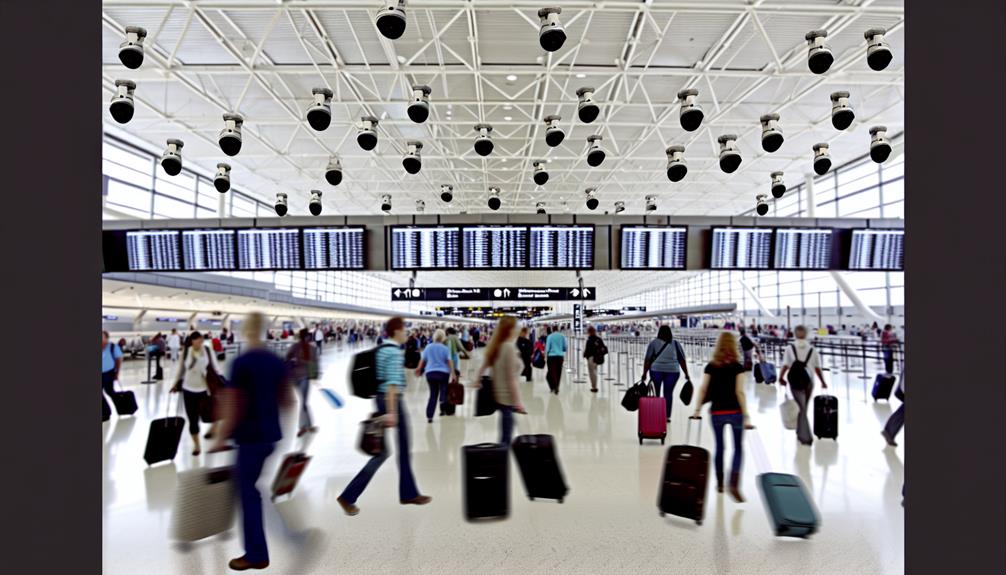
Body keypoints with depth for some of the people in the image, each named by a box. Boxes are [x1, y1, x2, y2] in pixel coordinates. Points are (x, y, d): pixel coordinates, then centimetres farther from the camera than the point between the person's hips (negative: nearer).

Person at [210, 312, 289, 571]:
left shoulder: (241, 362, -14)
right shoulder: (277, 362, 5)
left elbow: (233, 405, -15)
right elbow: (286, 400, 10)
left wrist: (220, 438, -7)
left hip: (250, 437, -7)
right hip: (272, 435, 7)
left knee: (249, 494, 4)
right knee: (260, 491, 20)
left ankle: (256, 555, 12)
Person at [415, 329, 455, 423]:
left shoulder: (428, 347, 6)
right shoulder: (445, 348, -2)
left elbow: (422, 360, 11)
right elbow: (450, 362, -9)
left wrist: (419, 369, 27)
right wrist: (453, 374, -9)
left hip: (430, 372, 3)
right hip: (443, 373, -3)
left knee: (433, 394, 10)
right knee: (443, 390, 12)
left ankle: (429, 416, 6)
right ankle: (442, 409, -12)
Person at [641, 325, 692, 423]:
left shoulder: (653, 343, 1)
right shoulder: (676, 344, 5)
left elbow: (647, 360, -3)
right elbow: (682, 360, 4)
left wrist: (644, 373, 0)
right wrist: (686, 374, 9)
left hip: (656, 370, -1)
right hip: (672, 371, 1)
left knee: (656, 392, 9)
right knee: (668, 393, 5)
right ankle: (667, 416, 6)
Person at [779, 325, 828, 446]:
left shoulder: (790, 348, -4)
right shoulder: (812, 348, 3)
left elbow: (785, 365, -12)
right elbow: (817, 368, 1)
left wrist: (781, 377, -1)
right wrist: (823, 382, 10)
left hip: (795, 381, -3)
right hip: (808, 380, 3)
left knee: (801, 408, 0)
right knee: (804, 407, 18)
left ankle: (806, 436, -7)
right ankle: (801, 433, 30)